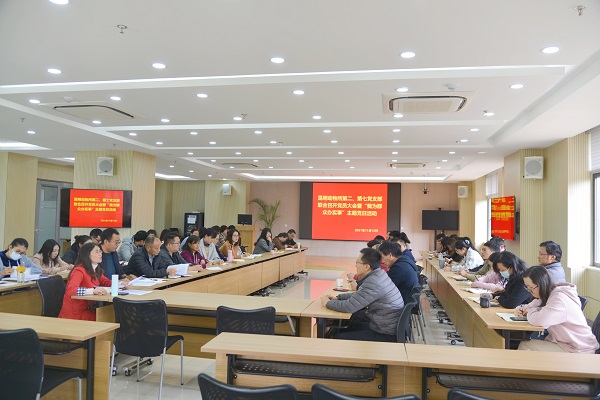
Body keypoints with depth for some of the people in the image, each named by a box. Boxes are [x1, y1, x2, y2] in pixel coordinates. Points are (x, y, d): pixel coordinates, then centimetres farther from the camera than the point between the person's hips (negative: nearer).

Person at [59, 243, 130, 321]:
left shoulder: (95, 270, 6)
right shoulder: (79, 271, -17)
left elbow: (105, 282, 19)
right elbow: (70, 291, -30)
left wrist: (120, 283, -1)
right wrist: (93, 291, -42)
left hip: (87, 309, 7)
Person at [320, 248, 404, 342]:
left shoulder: (373, 283, -26)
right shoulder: (378, 274, 4)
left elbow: (349, 307, -23)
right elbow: (359, 295, 19)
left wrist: (328, 303, -6)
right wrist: (337, 297, 12)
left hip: (386, 335, -10)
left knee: (338, 338, -8)